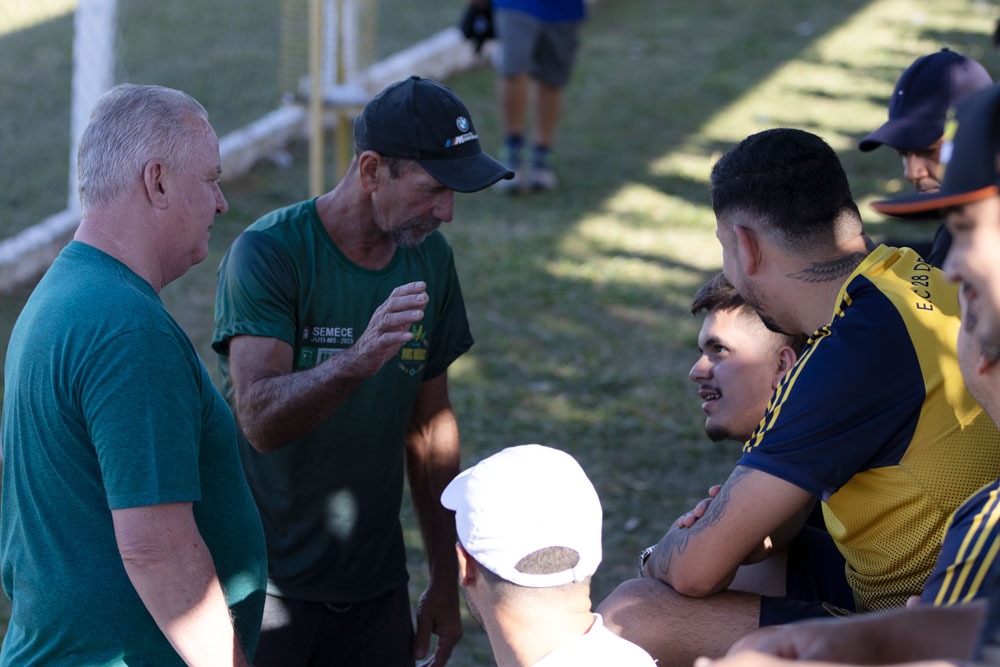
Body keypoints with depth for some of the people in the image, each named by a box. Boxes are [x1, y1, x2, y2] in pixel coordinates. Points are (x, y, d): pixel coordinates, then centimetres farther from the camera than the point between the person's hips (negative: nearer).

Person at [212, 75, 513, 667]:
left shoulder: (431, 258, 4)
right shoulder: (268, 253, -16)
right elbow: (260, 421, -28)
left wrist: (447, 580, 14)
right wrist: (356, 361, -45)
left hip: (376, 590, 5)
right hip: (267, 588, -5)